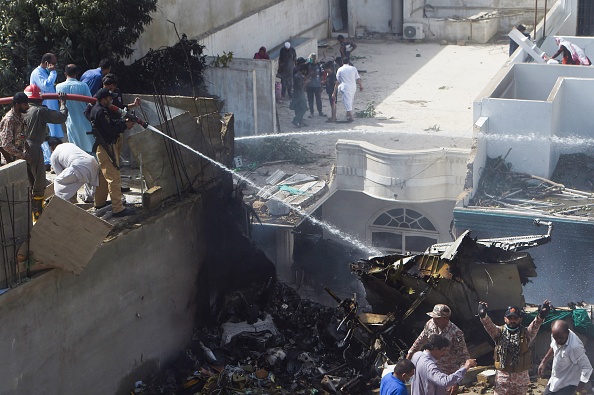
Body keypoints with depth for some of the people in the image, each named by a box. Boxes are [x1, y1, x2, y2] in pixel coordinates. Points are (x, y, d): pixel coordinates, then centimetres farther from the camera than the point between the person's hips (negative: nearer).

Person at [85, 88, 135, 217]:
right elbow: (110, 130, -20)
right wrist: (125, 125, -8)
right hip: (105, 148, -11)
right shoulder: (100, 111, -19)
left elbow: (111, 123, 15)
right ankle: (118, 208, -9)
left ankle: (100, 202, 32)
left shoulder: (96, 109, 12)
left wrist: (123, 122, 2)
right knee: (114, 177, -9)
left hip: (102, 147, 11)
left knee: (104, 176, 21)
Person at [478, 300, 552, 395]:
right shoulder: (499, 332, -2)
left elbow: (534, 327, -23)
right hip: (502, 376, 0)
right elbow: (489, 325, -20)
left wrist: (540, 316, -46)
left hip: (521, 376, 0)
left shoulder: (526, 333, -3)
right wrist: (483, 316, -44)